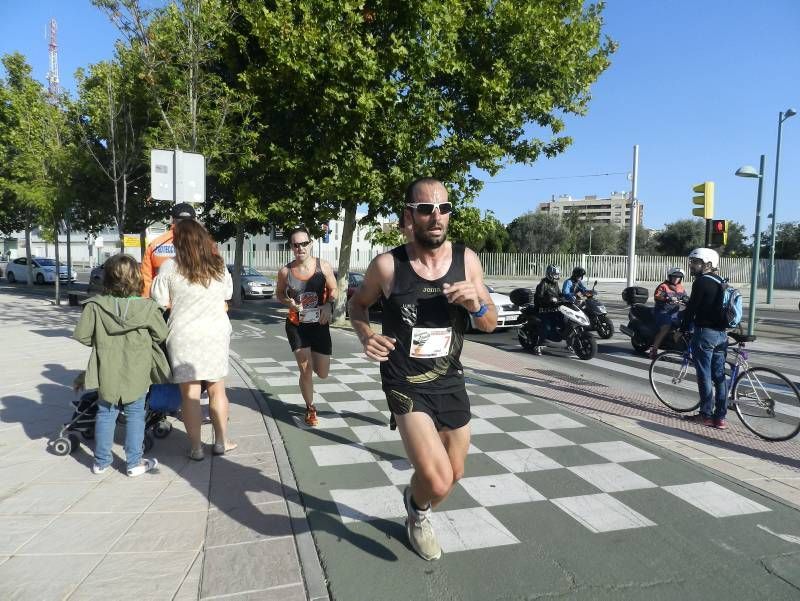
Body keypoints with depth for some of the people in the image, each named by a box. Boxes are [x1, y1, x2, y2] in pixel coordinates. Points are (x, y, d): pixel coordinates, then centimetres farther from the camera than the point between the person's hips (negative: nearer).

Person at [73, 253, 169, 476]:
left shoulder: (95, 305, -11)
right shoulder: (147, 307, -14)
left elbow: (81, 335, -5)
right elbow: (161, 335, -4)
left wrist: (100, 343, 12)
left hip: (107, 372, 2)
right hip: (136, 374, -1)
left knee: (105, 415, 16)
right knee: (135, 416, 11)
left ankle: (101, 461, 27)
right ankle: (134, 462, 16)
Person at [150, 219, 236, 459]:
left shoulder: (170, 267, -8)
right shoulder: (219, 266, 3)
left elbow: (162, 303, -6)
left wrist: (181, 302, 11)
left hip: (184, 336, -2)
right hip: (216, 334, 3)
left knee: (189, 394, 6)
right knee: (217, 390, 14)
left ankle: (196, 448, 13)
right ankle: (221, 442, 22)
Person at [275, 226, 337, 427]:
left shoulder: (323, 266, -10)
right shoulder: (285, 271, -9)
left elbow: (333, 290, 2)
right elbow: (279, 293, 7)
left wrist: (328, 305, -18)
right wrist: (290, 302, -14)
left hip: (320, 325, 1)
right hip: (296, 326, -1)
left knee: (322, 373, 8)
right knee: (306, 371, -4)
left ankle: (311, 358, 46)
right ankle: (310, 408, 21)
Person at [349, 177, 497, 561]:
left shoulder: (467, 260, -6)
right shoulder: (387, 265, -14)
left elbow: (490, 325, 2)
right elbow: (358, 304, 5)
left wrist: (476, 304, -20)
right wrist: (366, 336, -15)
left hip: (451, 382, 4)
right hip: (405, 384, -4)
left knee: (454, 474, 20)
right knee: (437, 482, -18)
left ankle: (417, 513, 54)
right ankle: (418, 507, 21)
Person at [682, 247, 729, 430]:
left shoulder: (701, 282, -12)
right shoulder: (720, 282, 14)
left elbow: (691, 308, -12)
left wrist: (683, 329, -2)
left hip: (705, 332, -8)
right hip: (721, 334, 8)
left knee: (704, 376, 0)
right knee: (719, 376, 9)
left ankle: (706, 415, 7)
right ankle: (720, 417, 13)